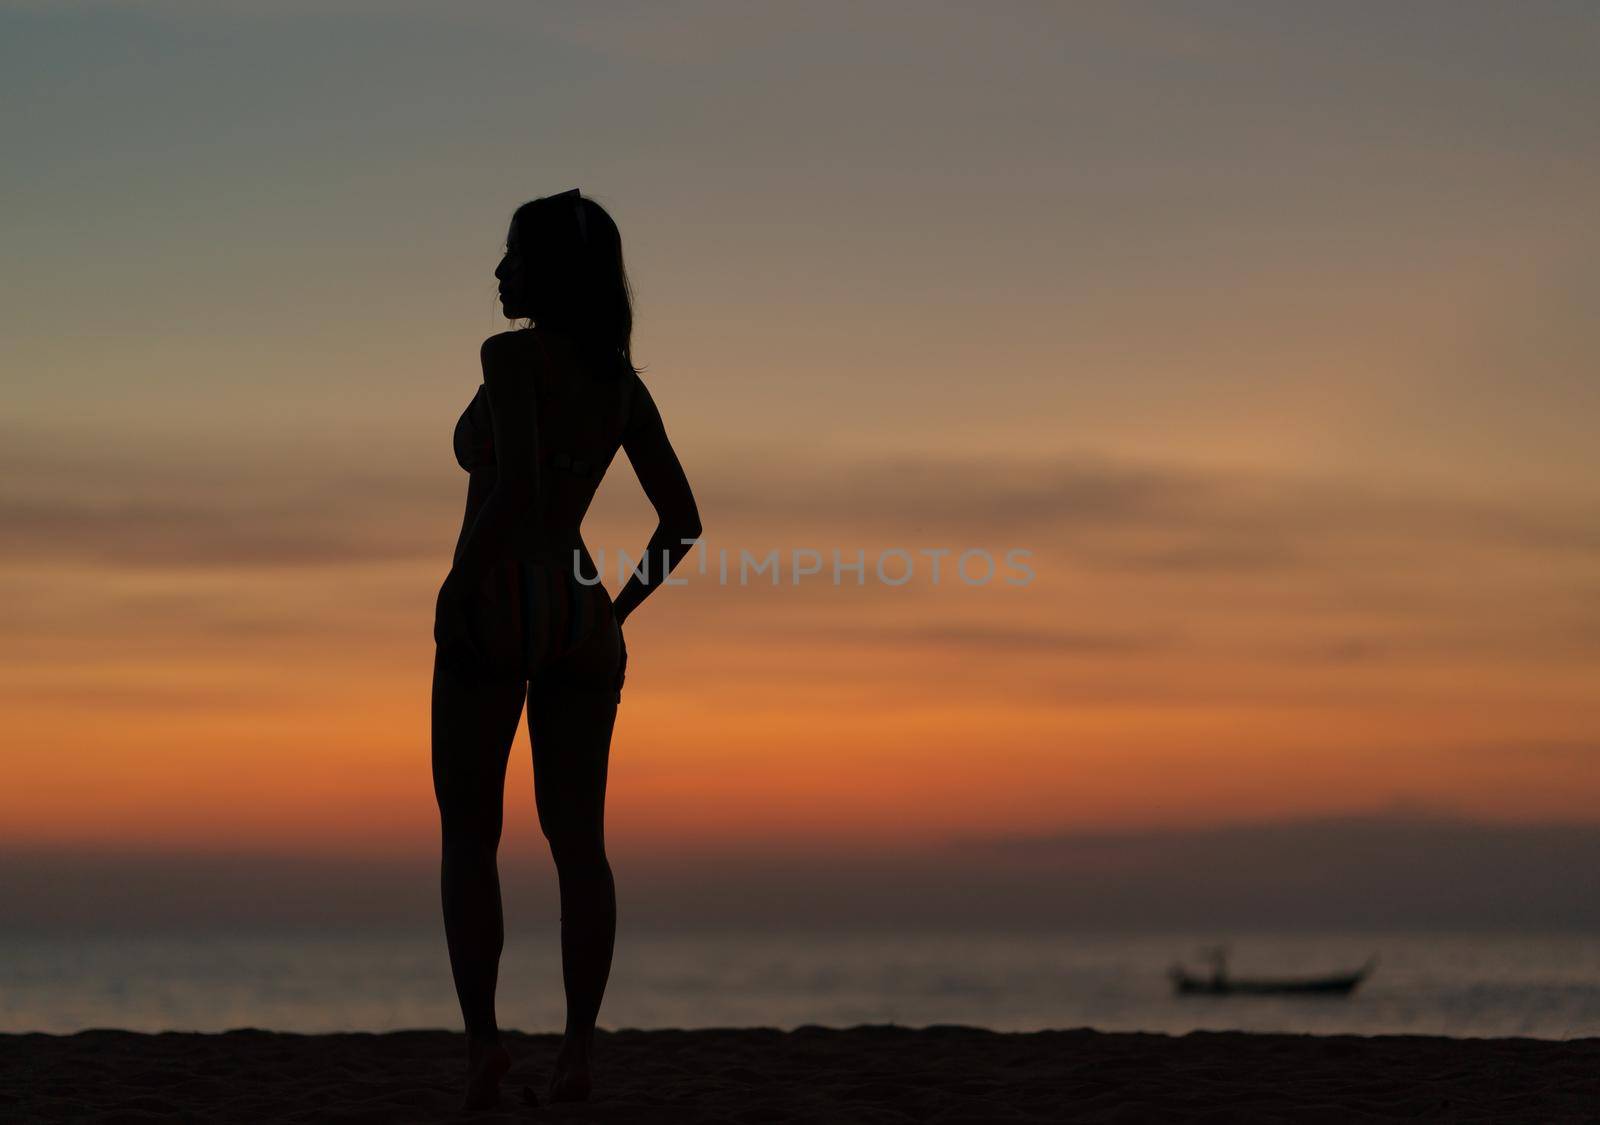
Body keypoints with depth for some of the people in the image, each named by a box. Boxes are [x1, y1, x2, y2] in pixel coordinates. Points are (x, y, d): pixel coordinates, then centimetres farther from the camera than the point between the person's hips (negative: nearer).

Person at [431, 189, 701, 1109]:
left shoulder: (513, 355, -8)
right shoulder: (624, 384, 11)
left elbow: (515, 481, -22)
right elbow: (683, 520, 10)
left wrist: (460, 586, -15)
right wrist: (619, 609, 15)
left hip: (498, 612, -5)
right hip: (582, 621, 6)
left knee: (468, 835, 3)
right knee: (579, 839, 3)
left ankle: (482, 1035, -9)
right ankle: (580, 1050, -4)